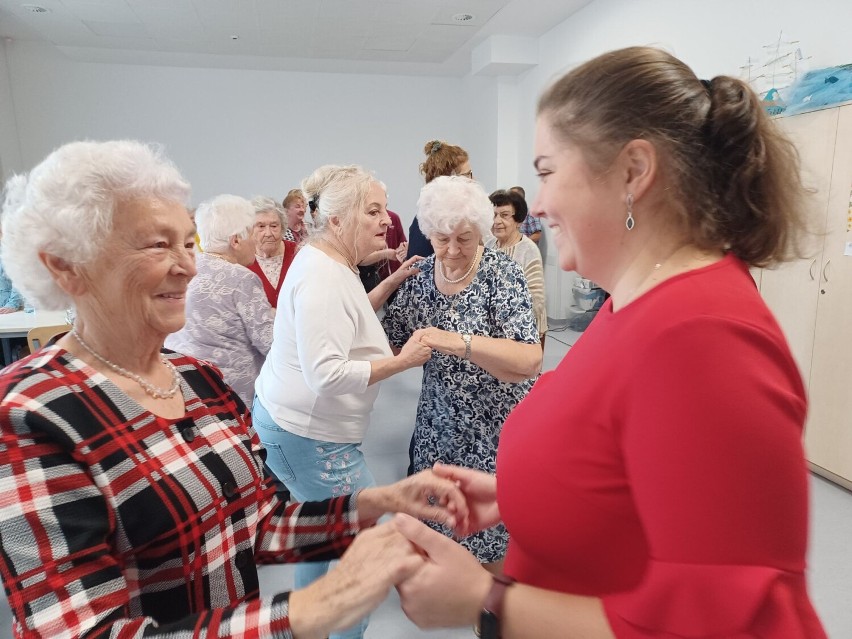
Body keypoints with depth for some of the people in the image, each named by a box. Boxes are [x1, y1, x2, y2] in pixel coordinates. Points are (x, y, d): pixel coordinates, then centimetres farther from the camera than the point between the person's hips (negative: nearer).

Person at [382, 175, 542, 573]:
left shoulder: (502, 274, -16)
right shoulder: (420, 275, -2)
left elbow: (530, 361, -26)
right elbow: (390, 340, 6)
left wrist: (460, 342, -38)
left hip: (495, 425, -4)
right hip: (440, 421, 5)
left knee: (490, 524, 8)